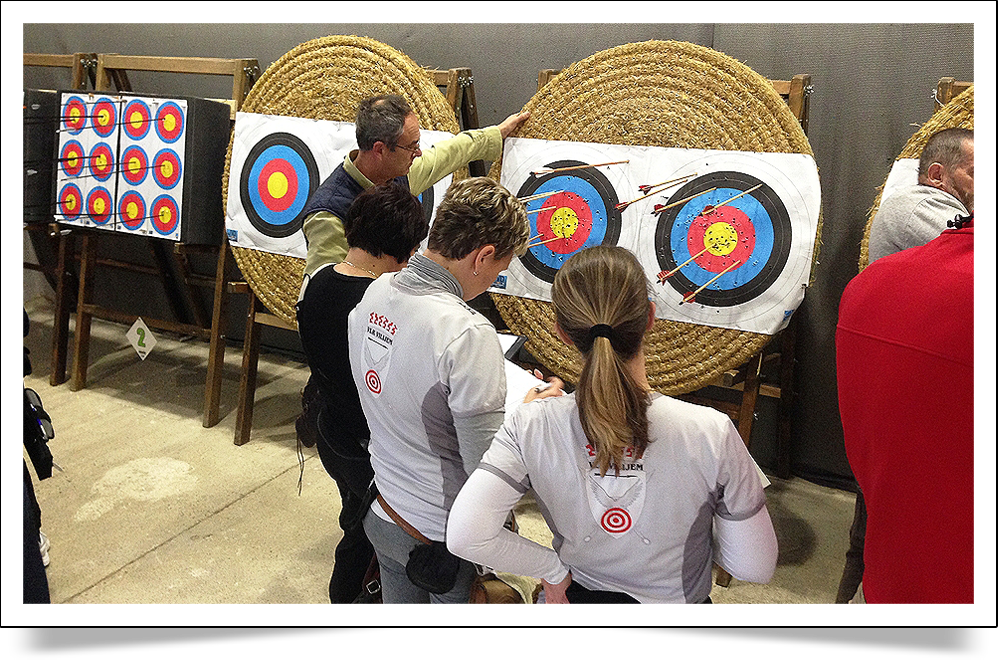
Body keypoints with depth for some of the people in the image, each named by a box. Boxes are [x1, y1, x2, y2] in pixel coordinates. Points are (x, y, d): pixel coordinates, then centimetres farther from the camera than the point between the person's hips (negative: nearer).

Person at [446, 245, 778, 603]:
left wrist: (553, 569, -14)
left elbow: (464, 535, -28)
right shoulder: (711, 433, -27)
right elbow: (756, 567, -19)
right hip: (676, 602, 0)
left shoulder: (531, 426, -24)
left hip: (575, 597, 1)